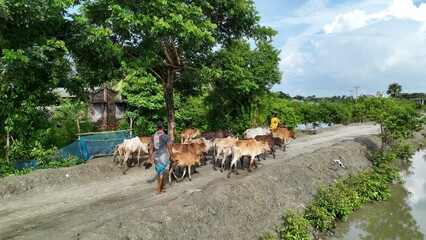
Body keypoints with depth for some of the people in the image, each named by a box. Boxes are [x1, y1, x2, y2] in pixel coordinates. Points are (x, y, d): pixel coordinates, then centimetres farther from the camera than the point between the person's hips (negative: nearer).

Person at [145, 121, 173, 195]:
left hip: (156, 156, 5)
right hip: (163, 156, -5)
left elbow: (151, 148, 8)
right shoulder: (166, 137, -11)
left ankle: (162, 187, 30)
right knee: (161, 172, 3)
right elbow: (169, 149, -9)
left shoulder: (153, 136, 3)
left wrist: (149, 158, 16)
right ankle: (159, 190, 7)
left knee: (160, 172, 18)